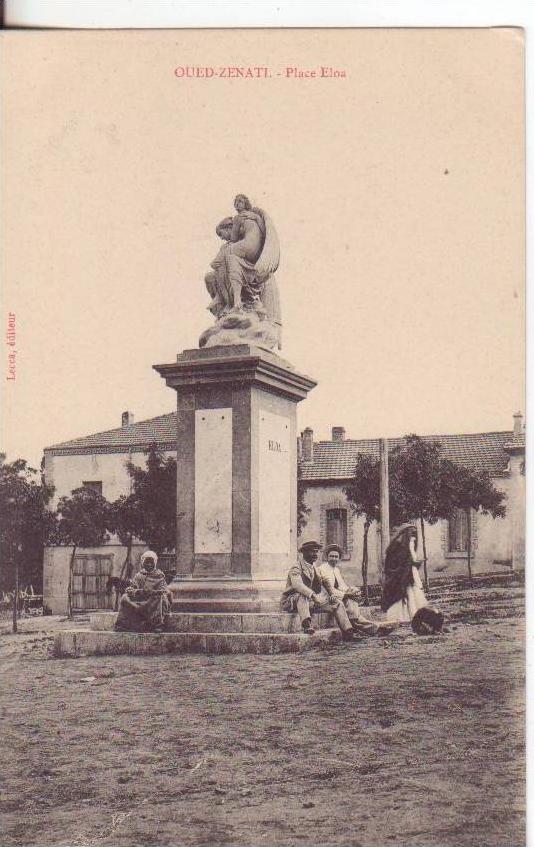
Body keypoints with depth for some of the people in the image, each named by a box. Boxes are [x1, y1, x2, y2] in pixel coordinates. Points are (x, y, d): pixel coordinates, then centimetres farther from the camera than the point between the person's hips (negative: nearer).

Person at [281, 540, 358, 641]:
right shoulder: (296, 568, -14)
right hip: (292, 602, -8)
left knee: (337, 603, -3)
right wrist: (313, 595, -46)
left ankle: (347, 632, -13)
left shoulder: (314, 568, 15)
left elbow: (319, 587, 17)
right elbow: (297, 584, -33)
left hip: (310, 602, 8)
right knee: (302, 596, -41)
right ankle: (306, 624, -59)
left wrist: (327, 597, -3)